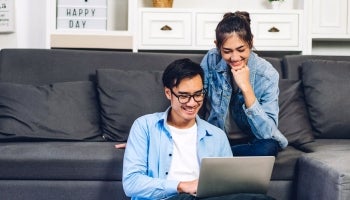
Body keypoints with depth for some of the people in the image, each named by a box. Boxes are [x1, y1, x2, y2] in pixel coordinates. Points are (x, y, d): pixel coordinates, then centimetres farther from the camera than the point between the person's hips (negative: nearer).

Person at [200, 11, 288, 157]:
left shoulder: (266, 74, -18)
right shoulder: (211, 60, -12)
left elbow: (267, 132, -26)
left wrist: (246, 88, -32)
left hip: (251, 142, 1)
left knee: (268, 147, -34)